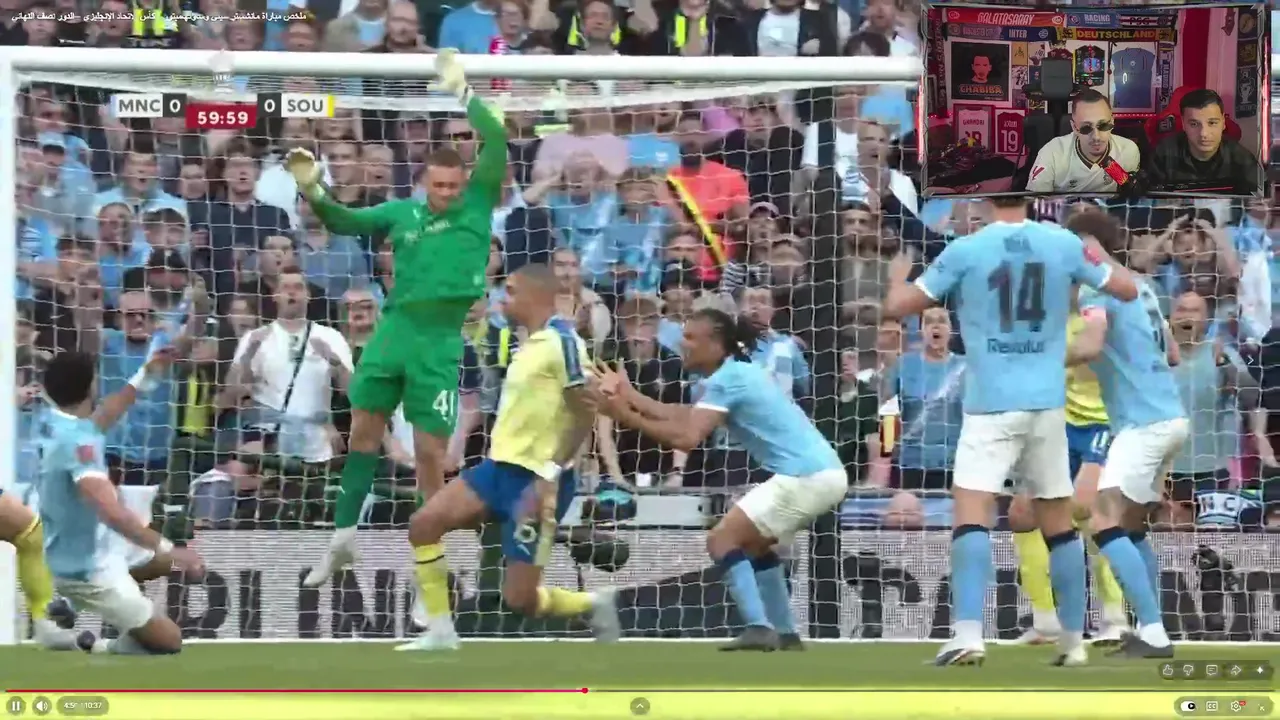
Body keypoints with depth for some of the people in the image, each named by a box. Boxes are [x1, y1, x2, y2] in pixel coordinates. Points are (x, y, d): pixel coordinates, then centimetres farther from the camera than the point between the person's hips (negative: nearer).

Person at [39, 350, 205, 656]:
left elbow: (96, 422, 23)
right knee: (168, 641, -3)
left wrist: (145, 376, 24)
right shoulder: (77, 443, -28)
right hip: (88, 570, -9)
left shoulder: (55, 424, -1)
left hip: (62, 556, 9)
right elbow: (112, 512, -39)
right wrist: (168, 549, -36)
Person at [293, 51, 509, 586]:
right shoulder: (402, 212, 11)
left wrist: (462, 94, -14)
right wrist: (314, 192, 0)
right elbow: (346, 223, 17)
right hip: (393, 328, 4)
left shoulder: (478, 203, 2)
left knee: (430, 451, -2)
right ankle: (343, 540, 17)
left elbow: (498, 143, -8)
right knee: (364, 429, 7)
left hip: (440, 340, -4)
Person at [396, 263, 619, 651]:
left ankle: (594, 604, 18)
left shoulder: (562, 341, -14)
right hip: (502, 465, 9)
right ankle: (440, 631, 0)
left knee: (520, 598, -8)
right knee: (423, 523, -6)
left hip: (536, 478, -9)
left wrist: (548, 476, -24)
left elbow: (585, 414, -19)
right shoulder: (531, 343, 14)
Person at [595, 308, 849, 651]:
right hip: (823, 472, 10)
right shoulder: (738, 372, 18)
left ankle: (758, 630, -20)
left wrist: (626, 417, -18)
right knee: (754, 544, 25)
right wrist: (630, 395, 13)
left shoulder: (726, 379, -11)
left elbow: (686, 437, -21)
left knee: (722, 539, -9)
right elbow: (685, 417, 15)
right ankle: (785, 635, 22)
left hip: (806, 477, -10)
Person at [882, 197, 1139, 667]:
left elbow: (898, 307, 2)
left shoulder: (965, 251, -5)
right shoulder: (1063, 245, 1)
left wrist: (899, 276, 23)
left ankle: (968, 635, -26)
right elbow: (1128, 289, 11)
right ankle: (1074, 640, 18)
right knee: (1059, 524, 13)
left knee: (971, 515, -10)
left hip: (991, 404, -3)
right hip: (1047, 404, 4)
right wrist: (1100, 260, 30)